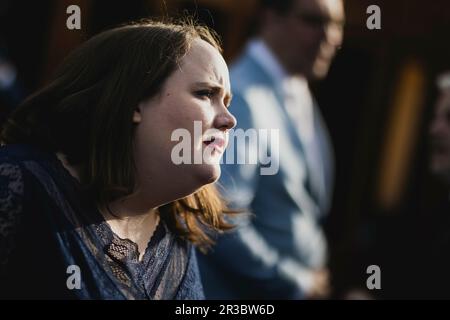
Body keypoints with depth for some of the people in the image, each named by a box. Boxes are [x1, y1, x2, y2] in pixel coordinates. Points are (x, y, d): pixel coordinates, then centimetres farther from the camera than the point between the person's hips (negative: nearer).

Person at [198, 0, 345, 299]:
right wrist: (298, 283, -15)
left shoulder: (300, 94, 6)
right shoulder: (242, 96, -21)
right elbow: (222, 222, -26)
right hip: (239, 292, -8)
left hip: (303, 283, 8)